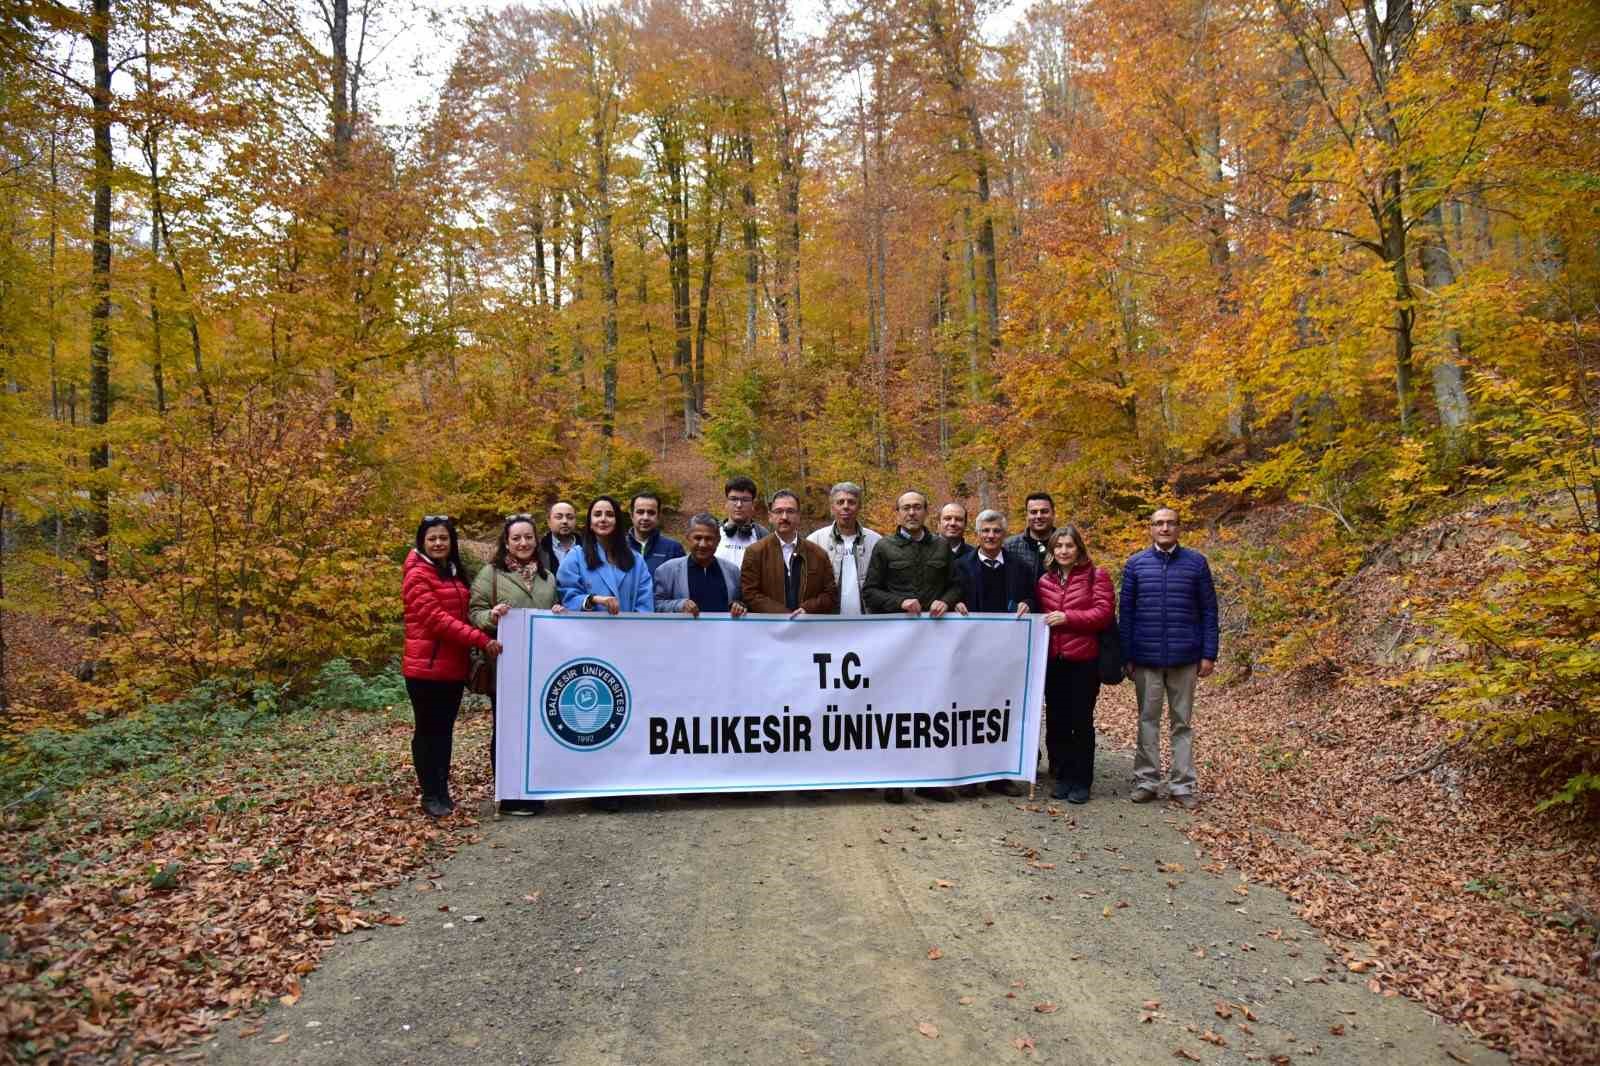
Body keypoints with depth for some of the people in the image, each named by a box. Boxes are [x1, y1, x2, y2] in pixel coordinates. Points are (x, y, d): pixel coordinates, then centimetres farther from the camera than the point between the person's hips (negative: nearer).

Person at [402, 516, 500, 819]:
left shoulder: (454, 572, 14)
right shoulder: (417, 574, -10)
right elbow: (435, 618, -19)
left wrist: (471, 655, 5)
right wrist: (481, 640, -23)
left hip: (454, 666, 7)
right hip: (425, 666, -7)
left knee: (445, 730, 12)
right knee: (427, 731, 3)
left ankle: (443, 790, 20)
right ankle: (430, 795, 12)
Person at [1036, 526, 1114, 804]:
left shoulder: (1096, 576, -1)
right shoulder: (1045, 580, 12)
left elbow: (1103, 613, -10)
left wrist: (1067, 617, -17)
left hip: (1083, 660, -4)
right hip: (1052, 660, 4)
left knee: (1081, 722, 2)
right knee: (1056, 721, 8)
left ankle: (1081, 781, 12)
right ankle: (1062, 777, 19)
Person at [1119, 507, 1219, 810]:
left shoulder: (1196, 562, 2)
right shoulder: (1135, 564, 3)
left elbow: (1208, 611, 3)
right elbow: (1125, 612, 4)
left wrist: (1209, 654, -2)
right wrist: (1126, 656, 0)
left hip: (1185, 658, 0)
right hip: (1146, 658, 1)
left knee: (1183, 722, 7)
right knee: (1147, 720, 7)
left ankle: (1183, 785, 12)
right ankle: (1146, 781, 15)